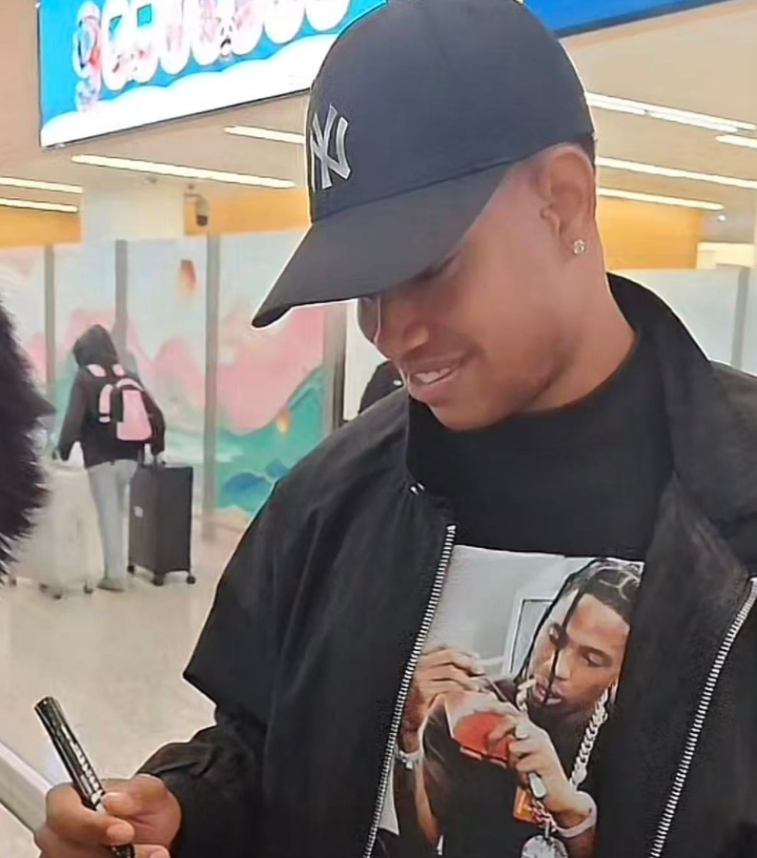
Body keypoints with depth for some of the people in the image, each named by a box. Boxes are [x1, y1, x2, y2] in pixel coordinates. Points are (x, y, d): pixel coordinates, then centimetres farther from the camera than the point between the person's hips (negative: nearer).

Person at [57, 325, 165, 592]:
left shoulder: (85, 379, -4)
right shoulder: (129, 377, 10)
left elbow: (73, 419, -13)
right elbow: (155, 414, 5)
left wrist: (63, 450, -2)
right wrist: (157, 447, 15)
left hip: (101, 460, -5)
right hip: (129, 458, 5)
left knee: (108, 516, 1)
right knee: (117, 513, 17)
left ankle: (115, 575, 3)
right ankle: (115, 568, 21)